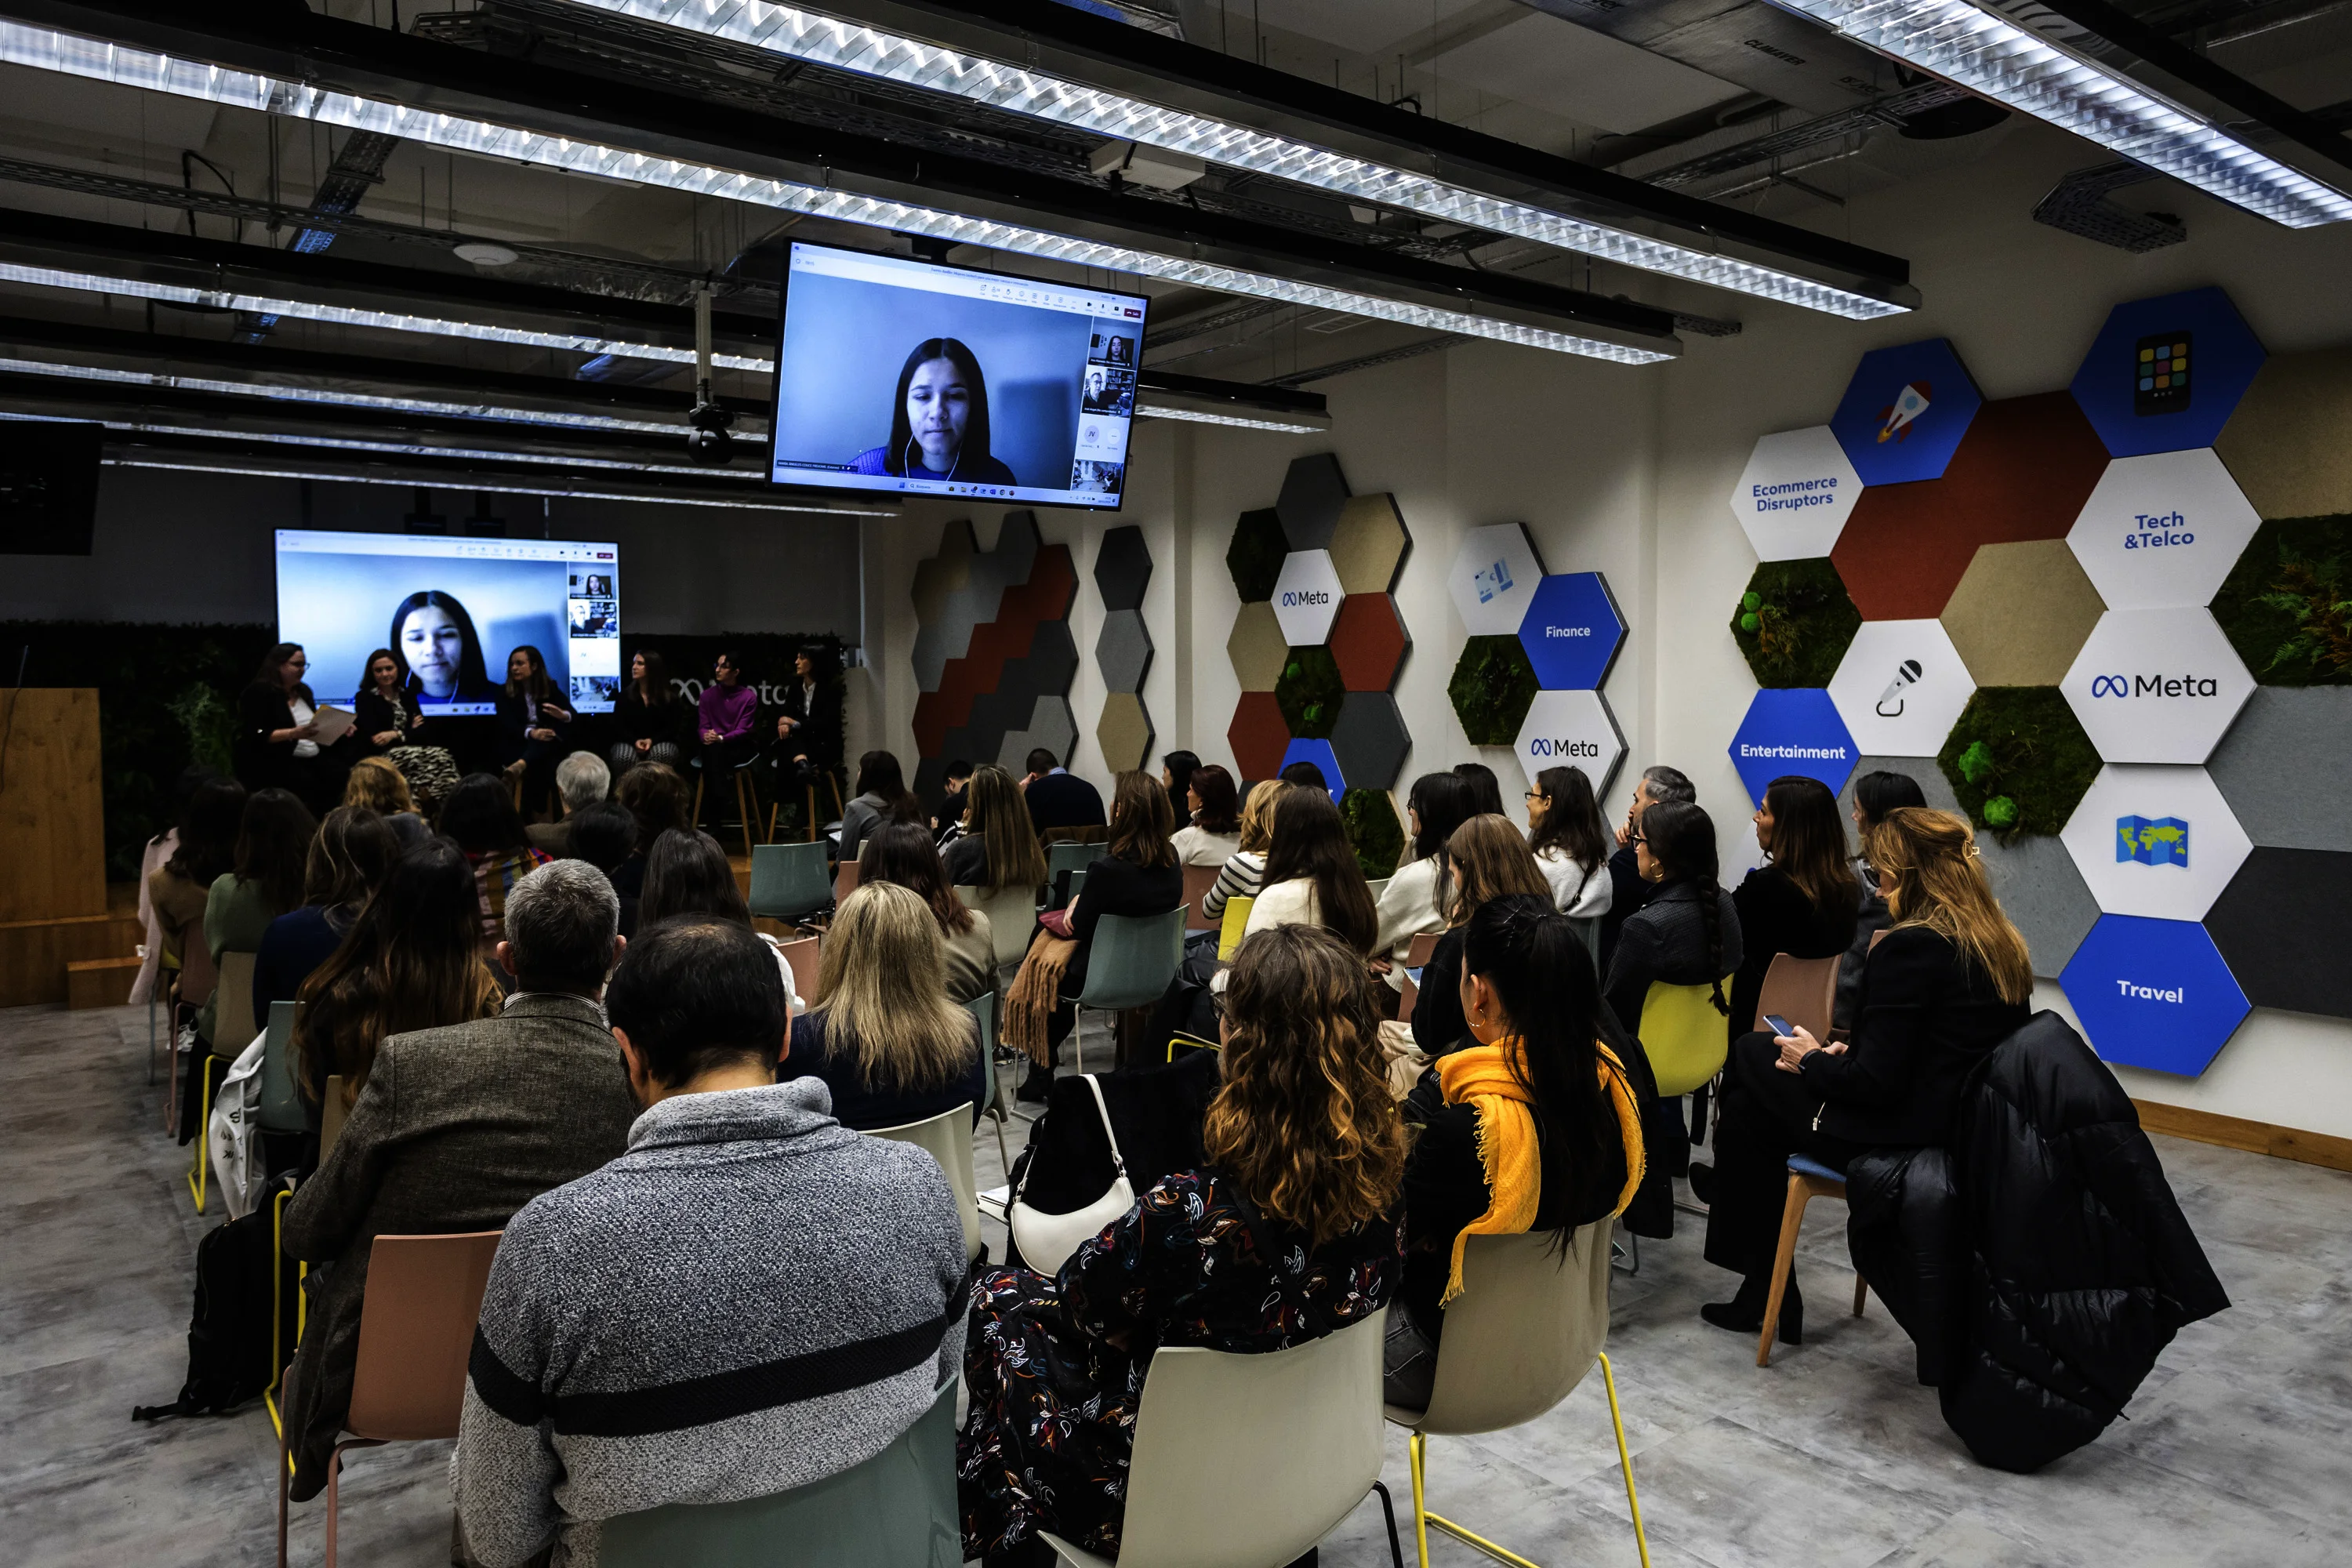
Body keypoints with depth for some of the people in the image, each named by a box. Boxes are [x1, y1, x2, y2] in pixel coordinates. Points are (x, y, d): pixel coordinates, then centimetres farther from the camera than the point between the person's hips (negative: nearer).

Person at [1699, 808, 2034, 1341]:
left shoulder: (1909, 947, -22)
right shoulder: (2003, 945, 5)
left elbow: (1876, 1083, -23)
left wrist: (1813, 1061, -5)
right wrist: (1846, 1054, 8)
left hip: (1905, 1136, -9)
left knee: (1744, 1117, 10)